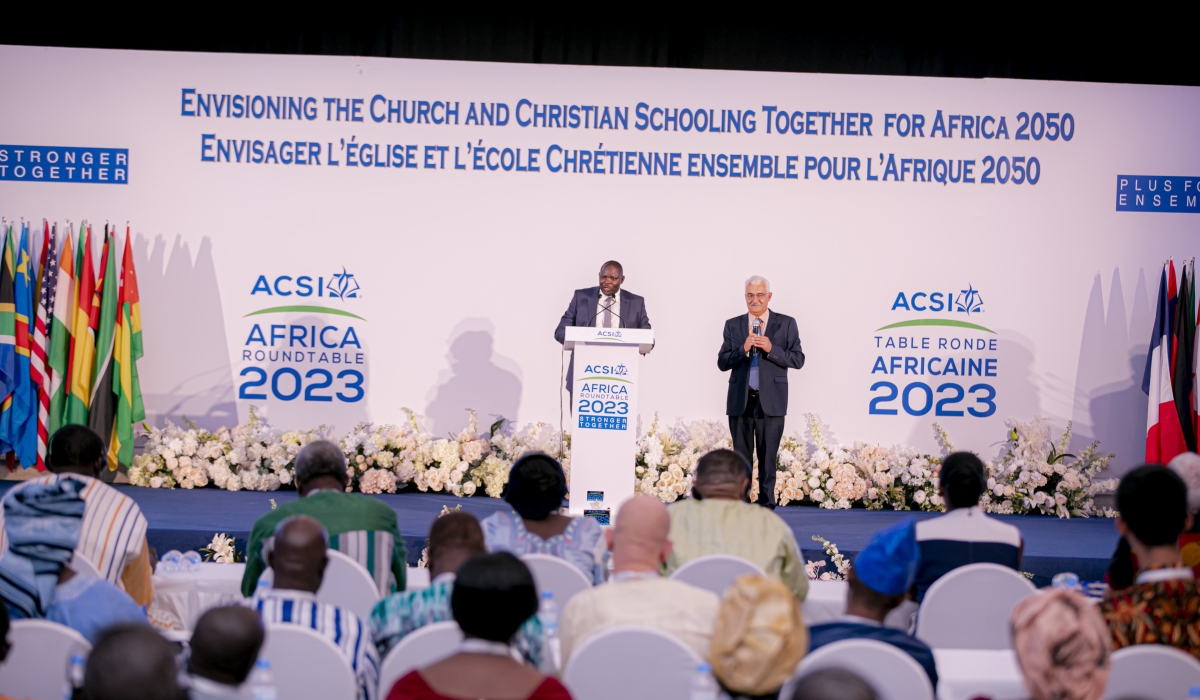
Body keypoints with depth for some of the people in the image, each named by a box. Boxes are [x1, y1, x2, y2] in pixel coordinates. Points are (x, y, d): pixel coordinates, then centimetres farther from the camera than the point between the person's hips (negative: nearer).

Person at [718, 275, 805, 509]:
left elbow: (798, 359, -1)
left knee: (767, 457, 1)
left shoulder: (786, 324, 4)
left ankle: (766, 506, 7)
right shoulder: (733, 325, 9)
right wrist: (743, 349, -14)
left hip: (771, 401, -2)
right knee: (741, 457, 6)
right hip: (741, 400, 2)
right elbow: (722, 362, 3)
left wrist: (771, 349, -15)